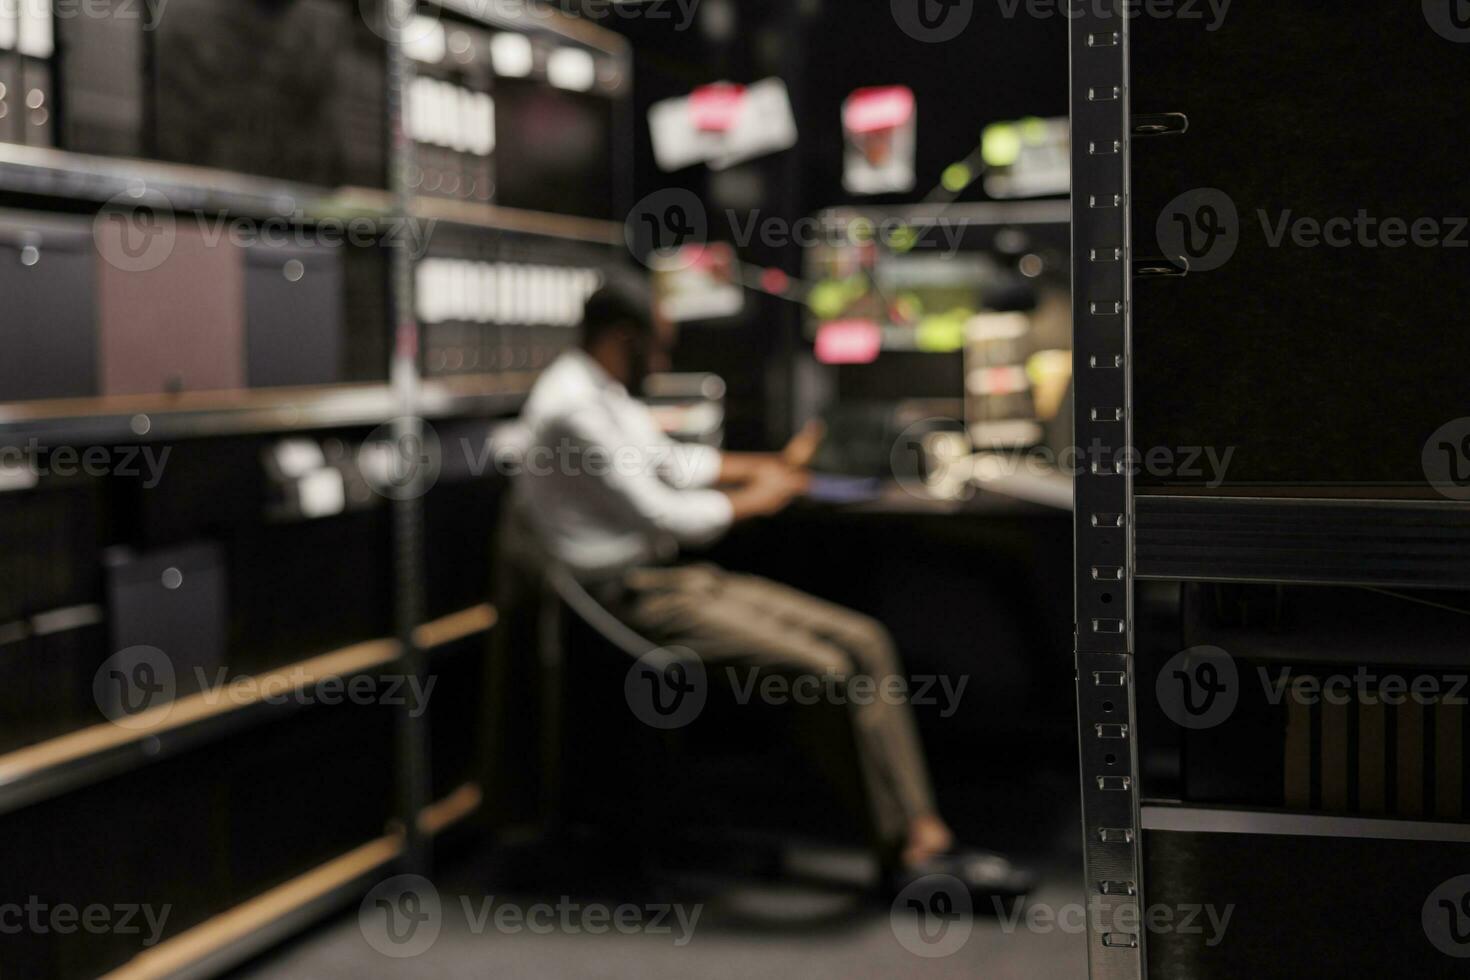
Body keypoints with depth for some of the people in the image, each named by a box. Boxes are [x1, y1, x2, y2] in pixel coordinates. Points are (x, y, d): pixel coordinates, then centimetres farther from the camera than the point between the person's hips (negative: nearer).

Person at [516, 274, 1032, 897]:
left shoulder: (603, 393, 17)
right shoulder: (571, 406, -16)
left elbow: (672, 463, 31)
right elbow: (656, 514, -18)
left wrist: (770, 466, 26)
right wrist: (753, 501, -4)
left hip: (670, 578, 11)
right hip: (631, 595, -11)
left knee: (863, 639, -3)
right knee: (827, 669, -24)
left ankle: (925, 832, -6)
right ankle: (902, 848, -10)